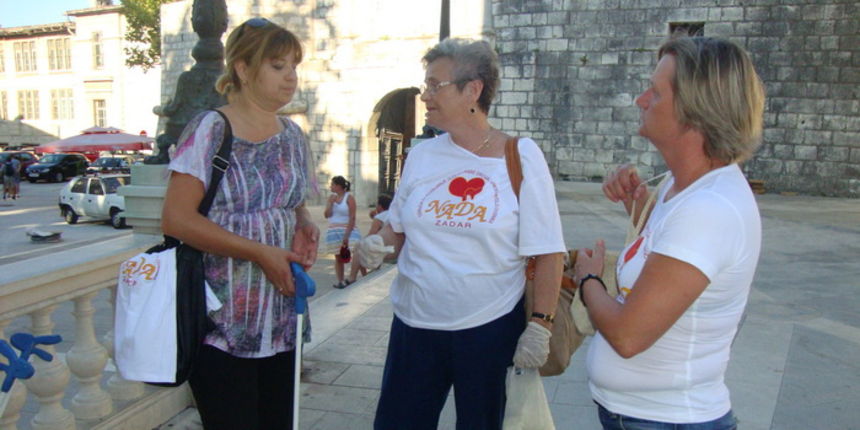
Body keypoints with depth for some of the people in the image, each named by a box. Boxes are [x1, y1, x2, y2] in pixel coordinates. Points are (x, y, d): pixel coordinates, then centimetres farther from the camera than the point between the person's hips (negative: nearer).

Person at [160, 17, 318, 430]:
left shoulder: (292, 135, 9)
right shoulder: (210, 129, -10)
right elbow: (176, 218, -17)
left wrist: (304, 226, -4)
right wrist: (261, 253, -19)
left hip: (282, 319, 6)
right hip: (223, 323, -6)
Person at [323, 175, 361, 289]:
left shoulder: (349, 198, -8)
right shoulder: (331, 197, 8)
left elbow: (352, 218, -13)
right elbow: (327, 215, 3)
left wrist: (347, 235, -19)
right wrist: (331, 202, -10)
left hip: (348, 231, -5)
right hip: (334, 231, 5)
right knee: (338, 257, 8)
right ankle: (340, 281, 14)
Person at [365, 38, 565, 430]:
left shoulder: (521, 156, -7)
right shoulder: (421, 155, 4)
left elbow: (548, 253, -8)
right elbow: (398, 228, 14)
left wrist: (540, 325, -12)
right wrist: (378, 241, -7)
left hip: (490, 328, -3)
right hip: (414, 324, 3)